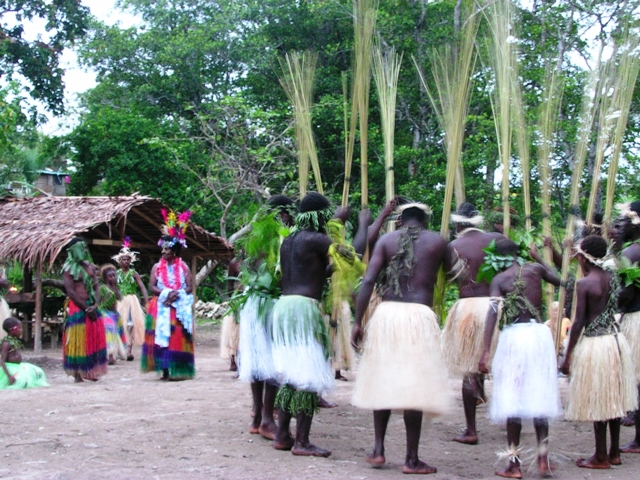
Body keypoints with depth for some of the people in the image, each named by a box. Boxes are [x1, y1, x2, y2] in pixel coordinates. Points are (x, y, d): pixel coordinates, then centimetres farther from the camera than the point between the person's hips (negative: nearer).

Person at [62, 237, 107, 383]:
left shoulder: (91, 266, 11)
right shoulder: (69, 269, -6)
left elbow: (97, 286, 7)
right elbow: (70, 291, -12)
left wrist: (95, 305, -9)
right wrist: (86, 308, -14)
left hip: (92, 307, 6)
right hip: (77, 308, -6)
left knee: (94, 339, 7)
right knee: (77, 341, -2)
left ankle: (91, 371, 16)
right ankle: (77, 373, 4)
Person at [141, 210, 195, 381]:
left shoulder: (183, 267, 6)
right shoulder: (157, 267, 7)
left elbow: (190, 287, 0)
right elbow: (152, 287, -1)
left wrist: (178, 294, -16)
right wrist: (166, 293, -15)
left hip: (180, 307, -1)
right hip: (161, 307, 1)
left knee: (179, 337, -3)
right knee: (162, 336, -5)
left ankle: (178, 371, 1)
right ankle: (165, 370, -2)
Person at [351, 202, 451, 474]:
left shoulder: (387, 240, 8)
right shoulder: (437, 242, 6)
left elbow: (368, 281, -1)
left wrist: (358, 322, 1)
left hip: (386, 313, 2)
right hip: (419, 315, -2)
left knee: (383, 380, 15)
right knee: (414, 386, 0)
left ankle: (378, 449, 17)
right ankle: (411, 459, 5)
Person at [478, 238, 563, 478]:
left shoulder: (499, 279, -1)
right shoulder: (535, 269, 6)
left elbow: (493, 312, -13)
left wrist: (486, 351, -19)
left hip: (514, 335, -3)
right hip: (540, 333, 3)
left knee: (513, 398, 3)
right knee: (539, 396, 13)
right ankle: (543, 458, 10)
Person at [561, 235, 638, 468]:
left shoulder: (584, 284, -14)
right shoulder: (613, 277, 5)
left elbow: (579, 322, -15)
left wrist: (568, 355, -10)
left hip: (594, 344, -7)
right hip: (616, 339, 7)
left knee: (596, 401, 2)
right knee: (613, 399, 14)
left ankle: (601, 457, 9)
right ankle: (614, 453, 23)